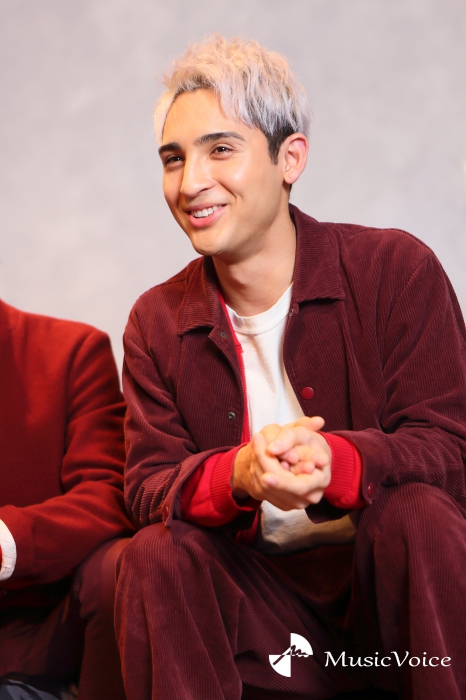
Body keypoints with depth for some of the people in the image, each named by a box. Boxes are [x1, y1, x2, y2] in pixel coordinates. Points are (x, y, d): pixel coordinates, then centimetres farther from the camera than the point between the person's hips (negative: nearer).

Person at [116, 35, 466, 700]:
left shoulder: (396, 269, -6)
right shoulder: (158, 322, 4)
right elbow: (148, 485, -3)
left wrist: (336, 461, -35)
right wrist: (237, 475, -28)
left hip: (387, 576, -1)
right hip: (256, 596, 2)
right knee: (157, 554, -25)